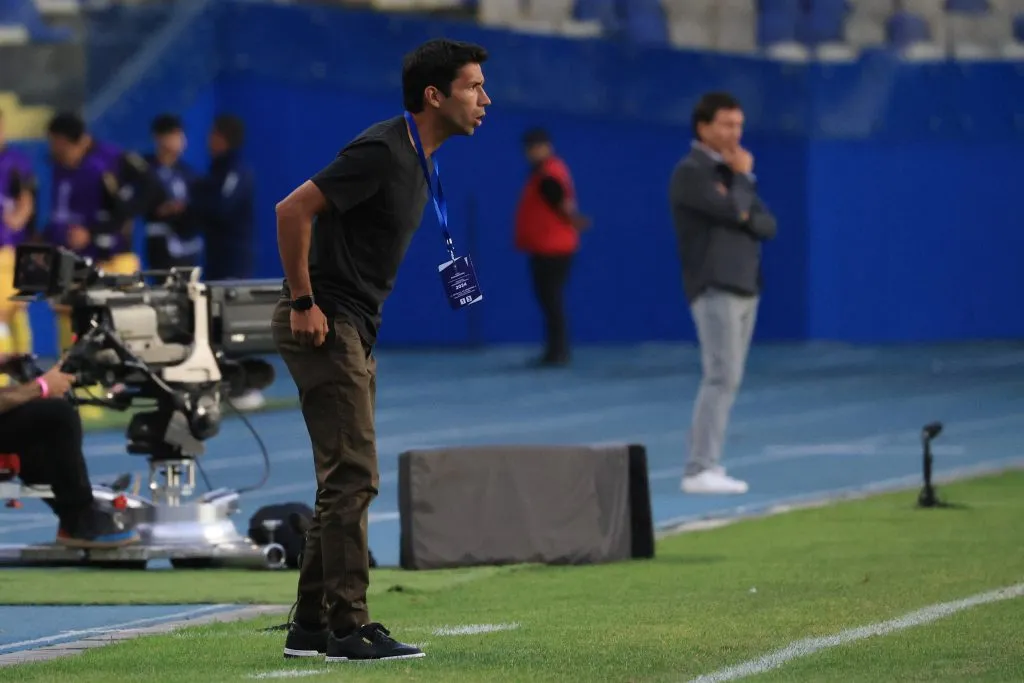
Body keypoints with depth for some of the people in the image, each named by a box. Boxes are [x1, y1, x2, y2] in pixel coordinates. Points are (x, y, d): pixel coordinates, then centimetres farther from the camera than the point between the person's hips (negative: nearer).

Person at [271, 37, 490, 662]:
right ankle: (349, 628, -10)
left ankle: (313, 625, 15)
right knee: (353, 475, -11)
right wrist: (303, 303, -19)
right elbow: (292, 210, -23)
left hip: (355, 331, 10)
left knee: (347, 481, 11)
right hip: (325, 324, -10)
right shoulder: (382, 152, -18)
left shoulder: (417, 161, 13)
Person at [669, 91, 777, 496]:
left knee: (727, 379, 5)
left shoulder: (730, 171, 18)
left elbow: (767, 224, 11)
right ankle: (700, 470, -18)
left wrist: (746, 219, -9)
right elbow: (733, 209, -19)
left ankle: (708, 466, 6)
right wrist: (744, 177, -2)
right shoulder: (691, 172, -8)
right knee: (721, 376, -15)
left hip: (745, 286, 9)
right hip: (715, 289, -9)